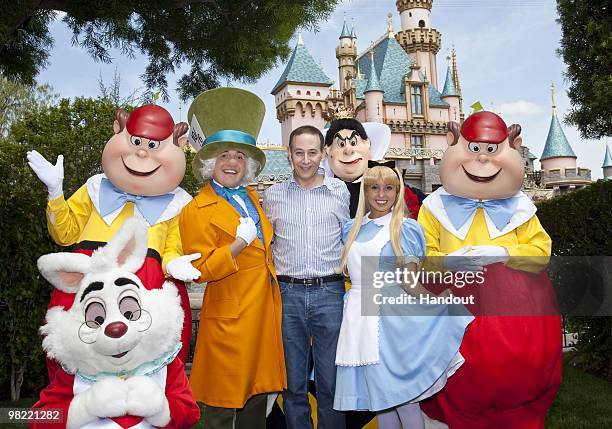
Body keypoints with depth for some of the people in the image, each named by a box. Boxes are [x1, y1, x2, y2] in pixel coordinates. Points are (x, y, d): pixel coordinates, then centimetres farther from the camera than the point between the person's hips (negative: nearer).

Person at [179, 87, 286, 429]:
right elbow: (201, 271, -16)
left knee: (258, 395, 17)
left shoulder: (251, 196, 12)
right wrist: (240, 242, -21)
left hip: (265, 310, 7)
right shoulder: (197, 211, -11)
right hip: (230, 317, -7)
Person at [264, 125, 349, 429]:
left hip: (329, 293, -1)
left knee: (330, 381, 8)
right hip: (287, 293, 1)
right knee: (293, 381, 11)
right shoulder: (273, 195, 8)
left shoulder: (341, 192, 6)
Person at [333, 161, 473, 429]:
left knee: (402, 396, 0)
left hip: (391, 317, -5)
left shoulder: (405, 228, -3)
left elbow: (409, 281, -10)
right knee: (379, 395, 13)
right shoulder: (352, 228, 12)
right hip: (360, 314, 5)